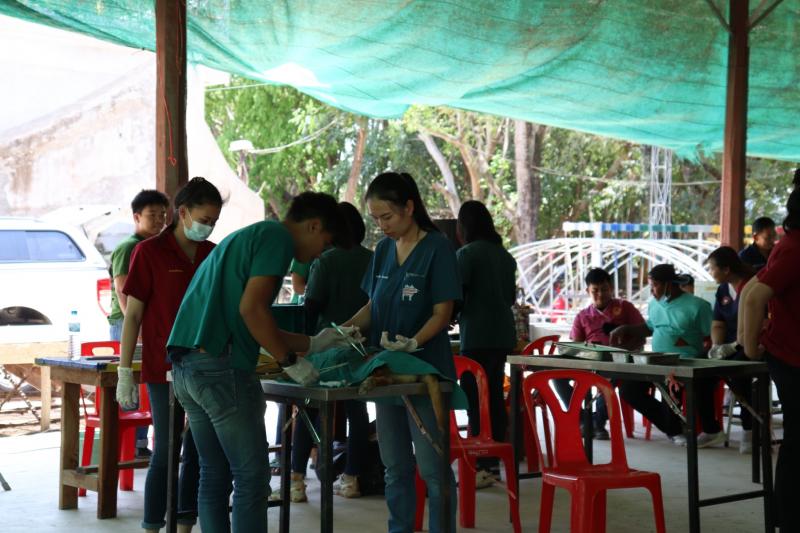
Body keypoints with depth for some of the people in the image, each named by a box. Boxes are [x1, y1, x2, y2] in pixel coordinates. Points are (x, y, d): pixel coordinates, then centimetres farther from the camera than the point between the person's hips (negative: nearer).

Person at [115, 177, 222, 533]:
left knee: (198, 451, 8)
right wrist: (124, 372, -9)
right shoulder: (149, 253, -5)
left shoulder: (214, 255, 9)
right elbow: (133, 315, -5)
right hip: (164, 368, -5)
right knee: (166, 452, -3)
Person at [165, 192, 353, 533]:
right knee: (251, 477, -4)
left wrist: (313, 343, 30)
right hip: (220, 364, -10)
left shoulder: (246, 236, 26)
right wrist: (290, 362, -6)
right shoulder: (278, 236, -3)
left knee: (214, 476, 13)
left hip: (186, 363, 10)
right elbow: (251, 308, -15)